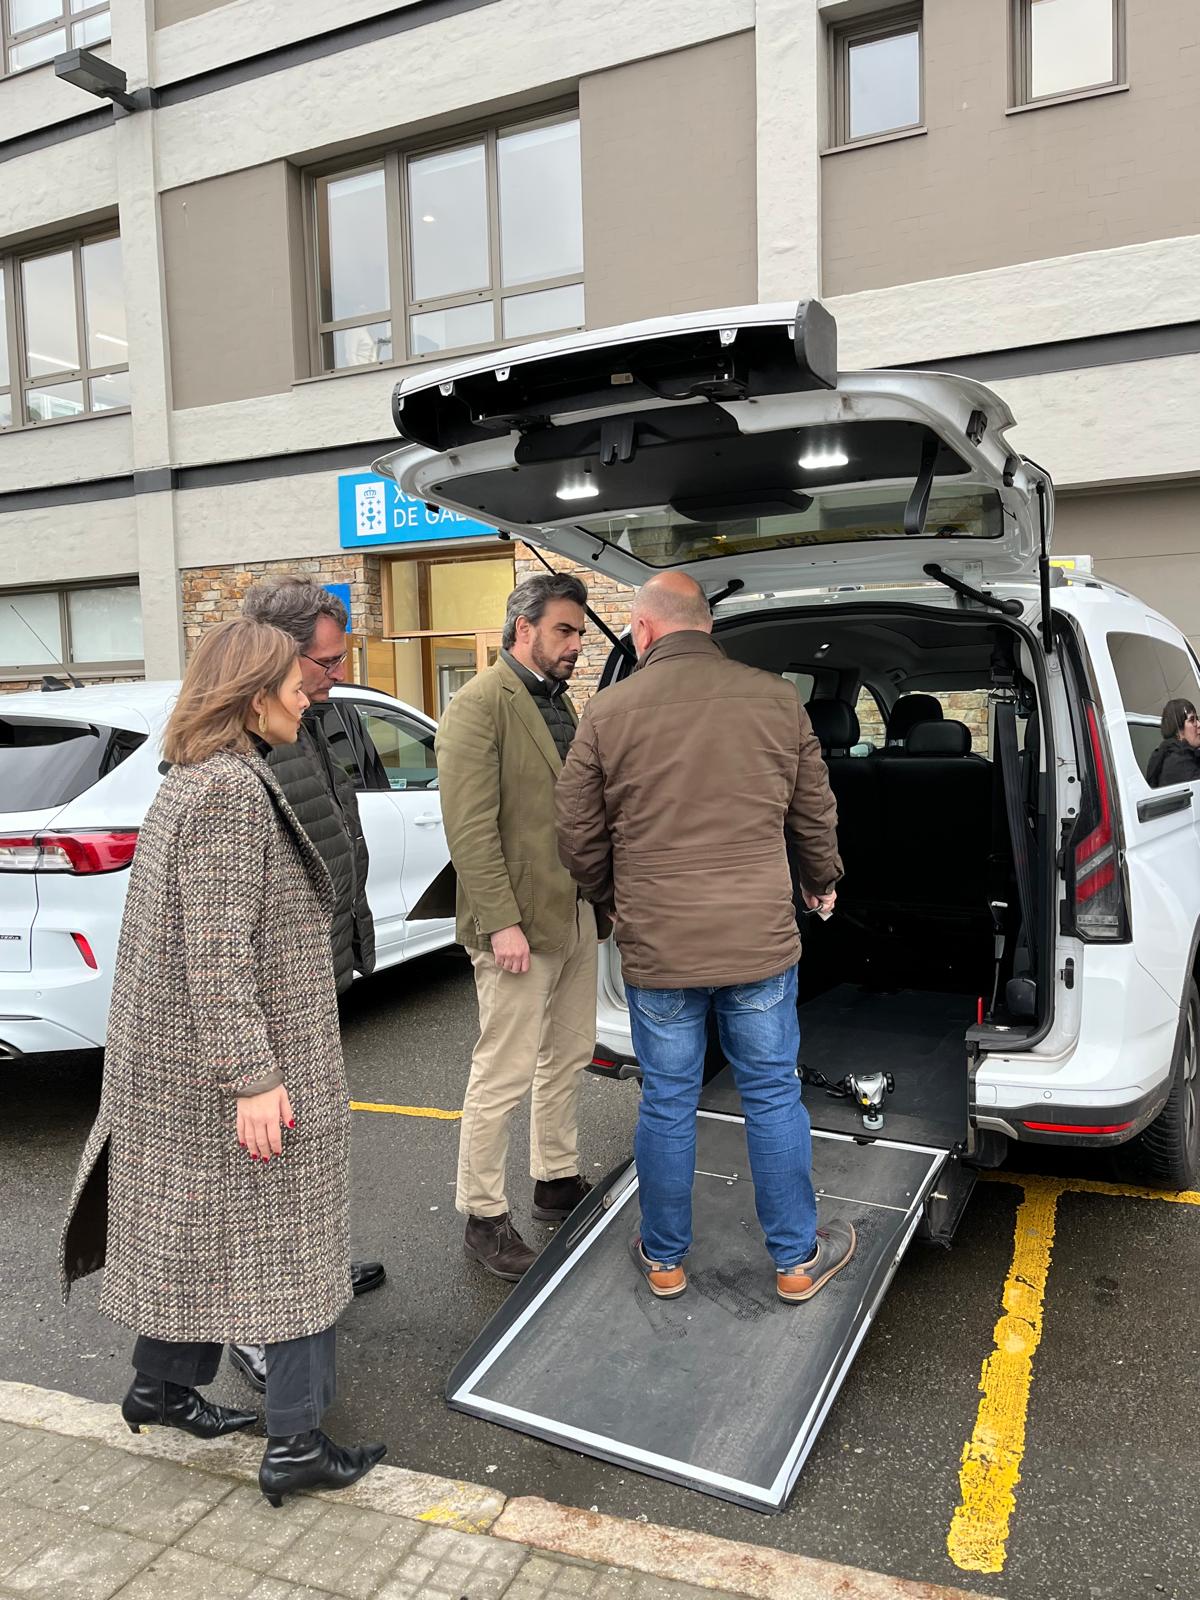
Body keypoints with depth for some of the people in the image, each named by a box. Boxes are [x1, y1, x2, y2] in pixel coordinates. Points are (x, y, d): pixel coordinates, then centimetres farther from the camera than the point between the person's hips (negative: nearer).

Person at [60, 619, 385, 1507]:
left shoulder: (196, 780, 11)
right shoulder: (231, 789, -21)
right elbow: (216, 951, -25)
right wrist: (254, 1078, -23)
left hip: (182, 1063, 10)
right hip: (235, 1064, -10)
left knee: (197, 1229, 22)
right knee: (292, 1241, 3)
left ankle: (161, 1385, 39)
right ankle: (296, 1444, 15)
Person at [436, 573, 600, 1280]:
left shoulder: (560, 702, 15)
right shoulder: (480, 705, -12)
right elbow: (471, 828, -18)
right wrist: (502, 923, -21)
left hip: (576, 913, 9)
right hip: (521, 921, -8)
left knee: (569, 1056, 19)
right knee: (505, 1075, 1)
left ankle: (559, 1180, 36)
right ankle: (484, 1219, 17)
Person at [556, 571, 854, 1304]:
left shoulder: (608, 713, -5)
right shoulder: (776, 698, -1)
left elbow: (580, 840, 1)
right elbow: (816, 812, 8)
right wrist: (822, 882, 28)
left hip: (657, 946, 0)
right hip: (761, 940, 1)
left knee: (668, 1102, 13)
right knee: (773, 1095, 14)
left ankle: (664, 1258, 31)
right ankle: (798, 1259, 28)